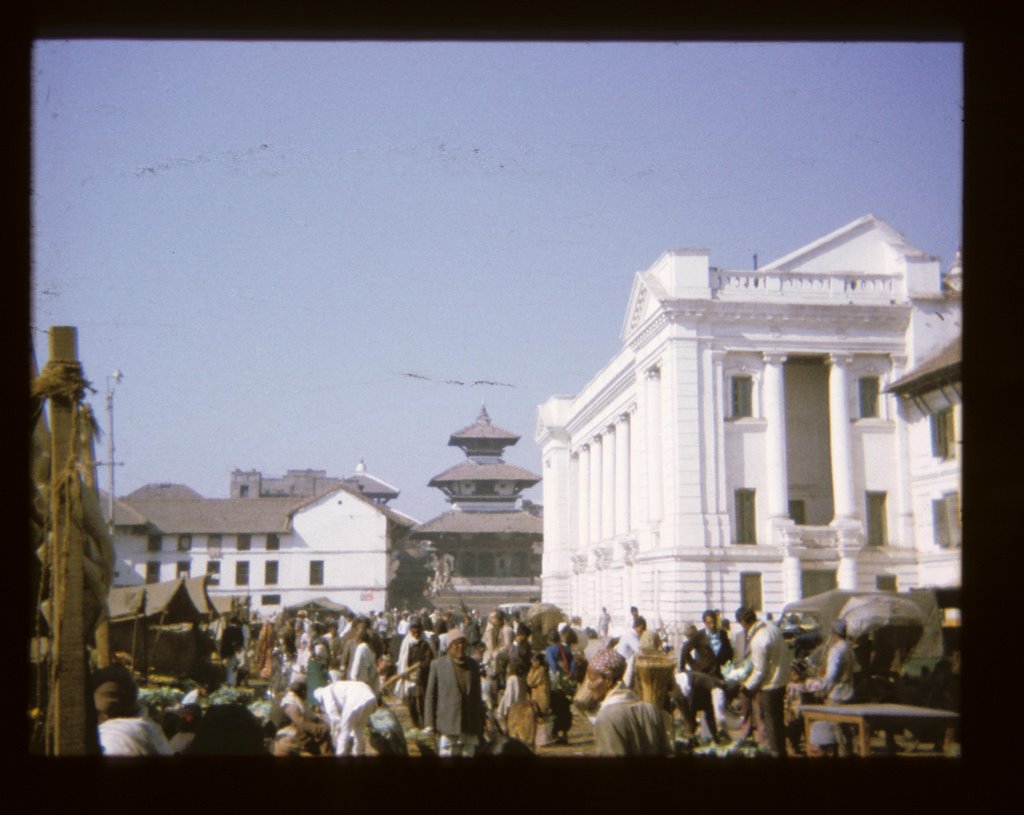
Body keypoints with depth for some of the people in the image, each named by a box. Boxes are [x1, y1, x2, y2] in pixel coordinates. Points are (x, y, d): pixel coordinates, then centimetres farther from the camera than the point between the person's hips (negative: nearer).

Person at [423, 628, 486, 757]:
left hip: (470, 727, 3)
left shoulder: (473, 665, 11)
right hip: (448, 726, -3)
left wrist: (480, 725, 13)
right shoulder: (437, 665, 2)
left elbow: (477, 696, 15)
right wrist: (429, 723, -3)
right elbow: (430, 696, 2)